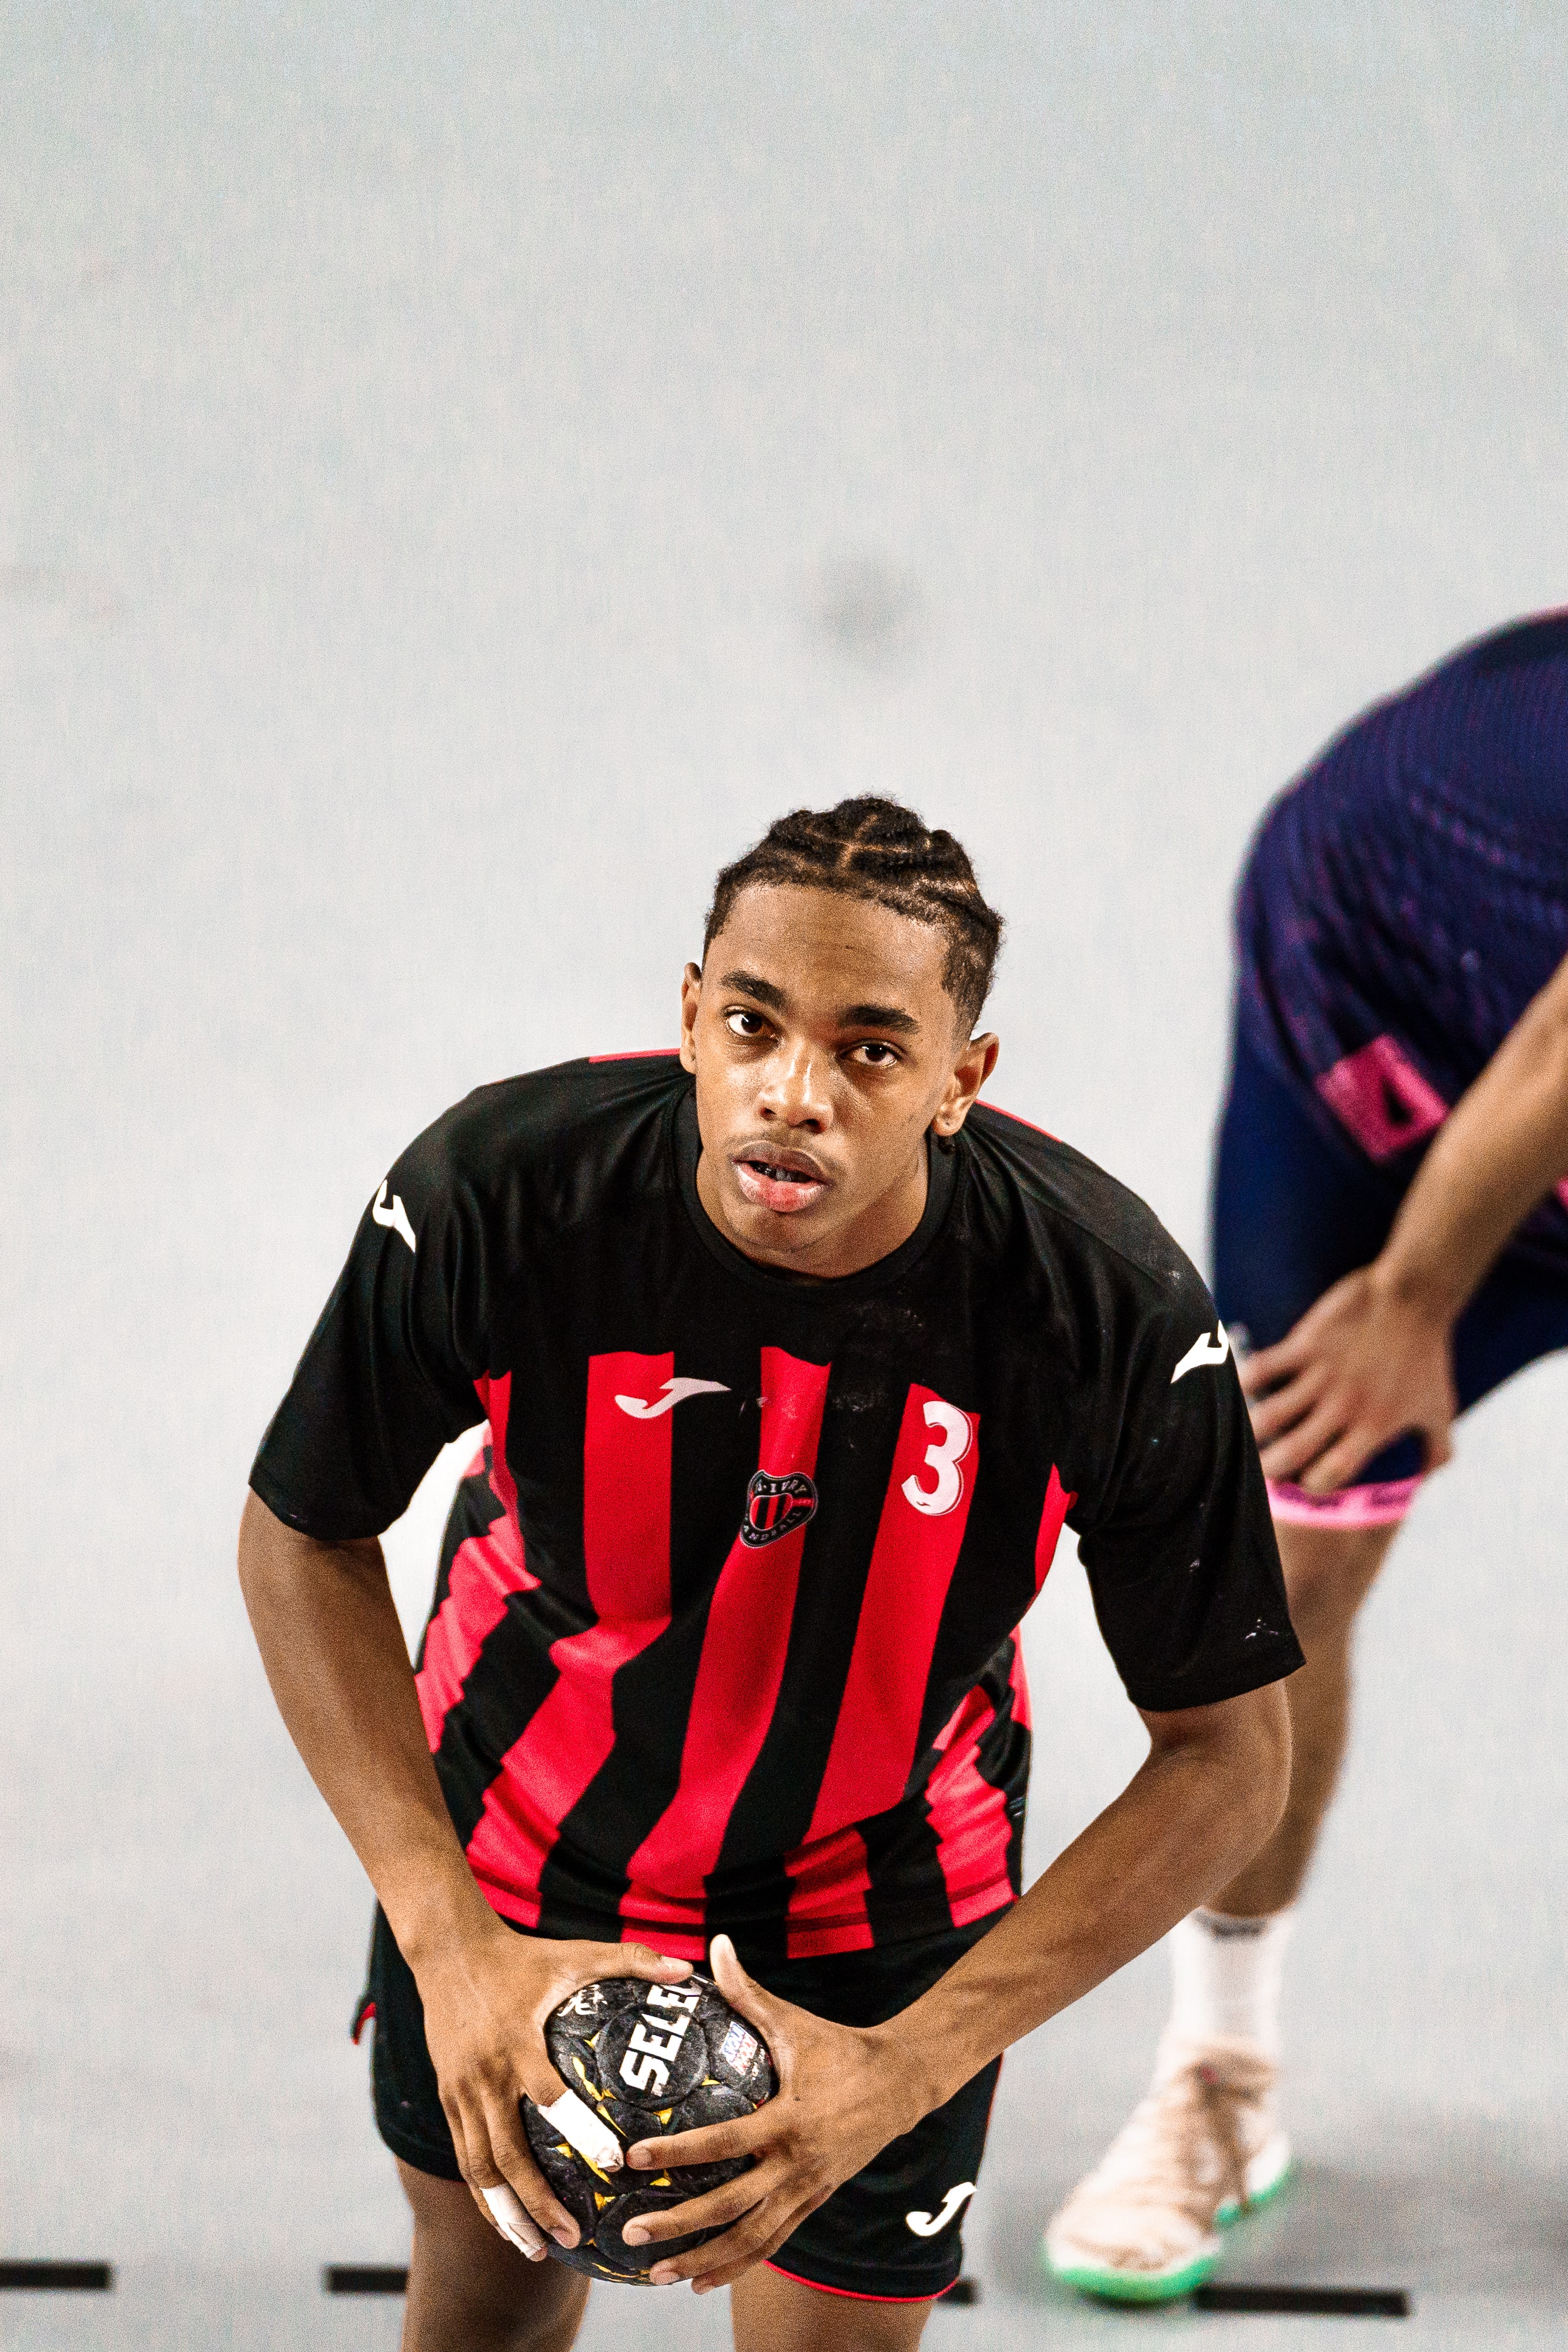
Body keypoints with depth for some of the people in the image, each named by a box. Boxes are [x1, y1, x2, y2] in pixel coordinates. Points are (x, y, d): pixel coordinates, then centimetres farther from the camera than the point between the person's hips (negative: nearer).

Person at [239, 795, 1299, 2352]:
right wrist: (451, 1945, -21)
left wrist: (905, 2067, -28)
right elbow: (302, 1537, -12)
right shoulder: (496, 1193, -30)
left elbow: (1225, 1756, -19)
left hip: (875, 1921, -1)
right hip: (509, 1844, 1)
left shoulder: (1117, 1317, -31)